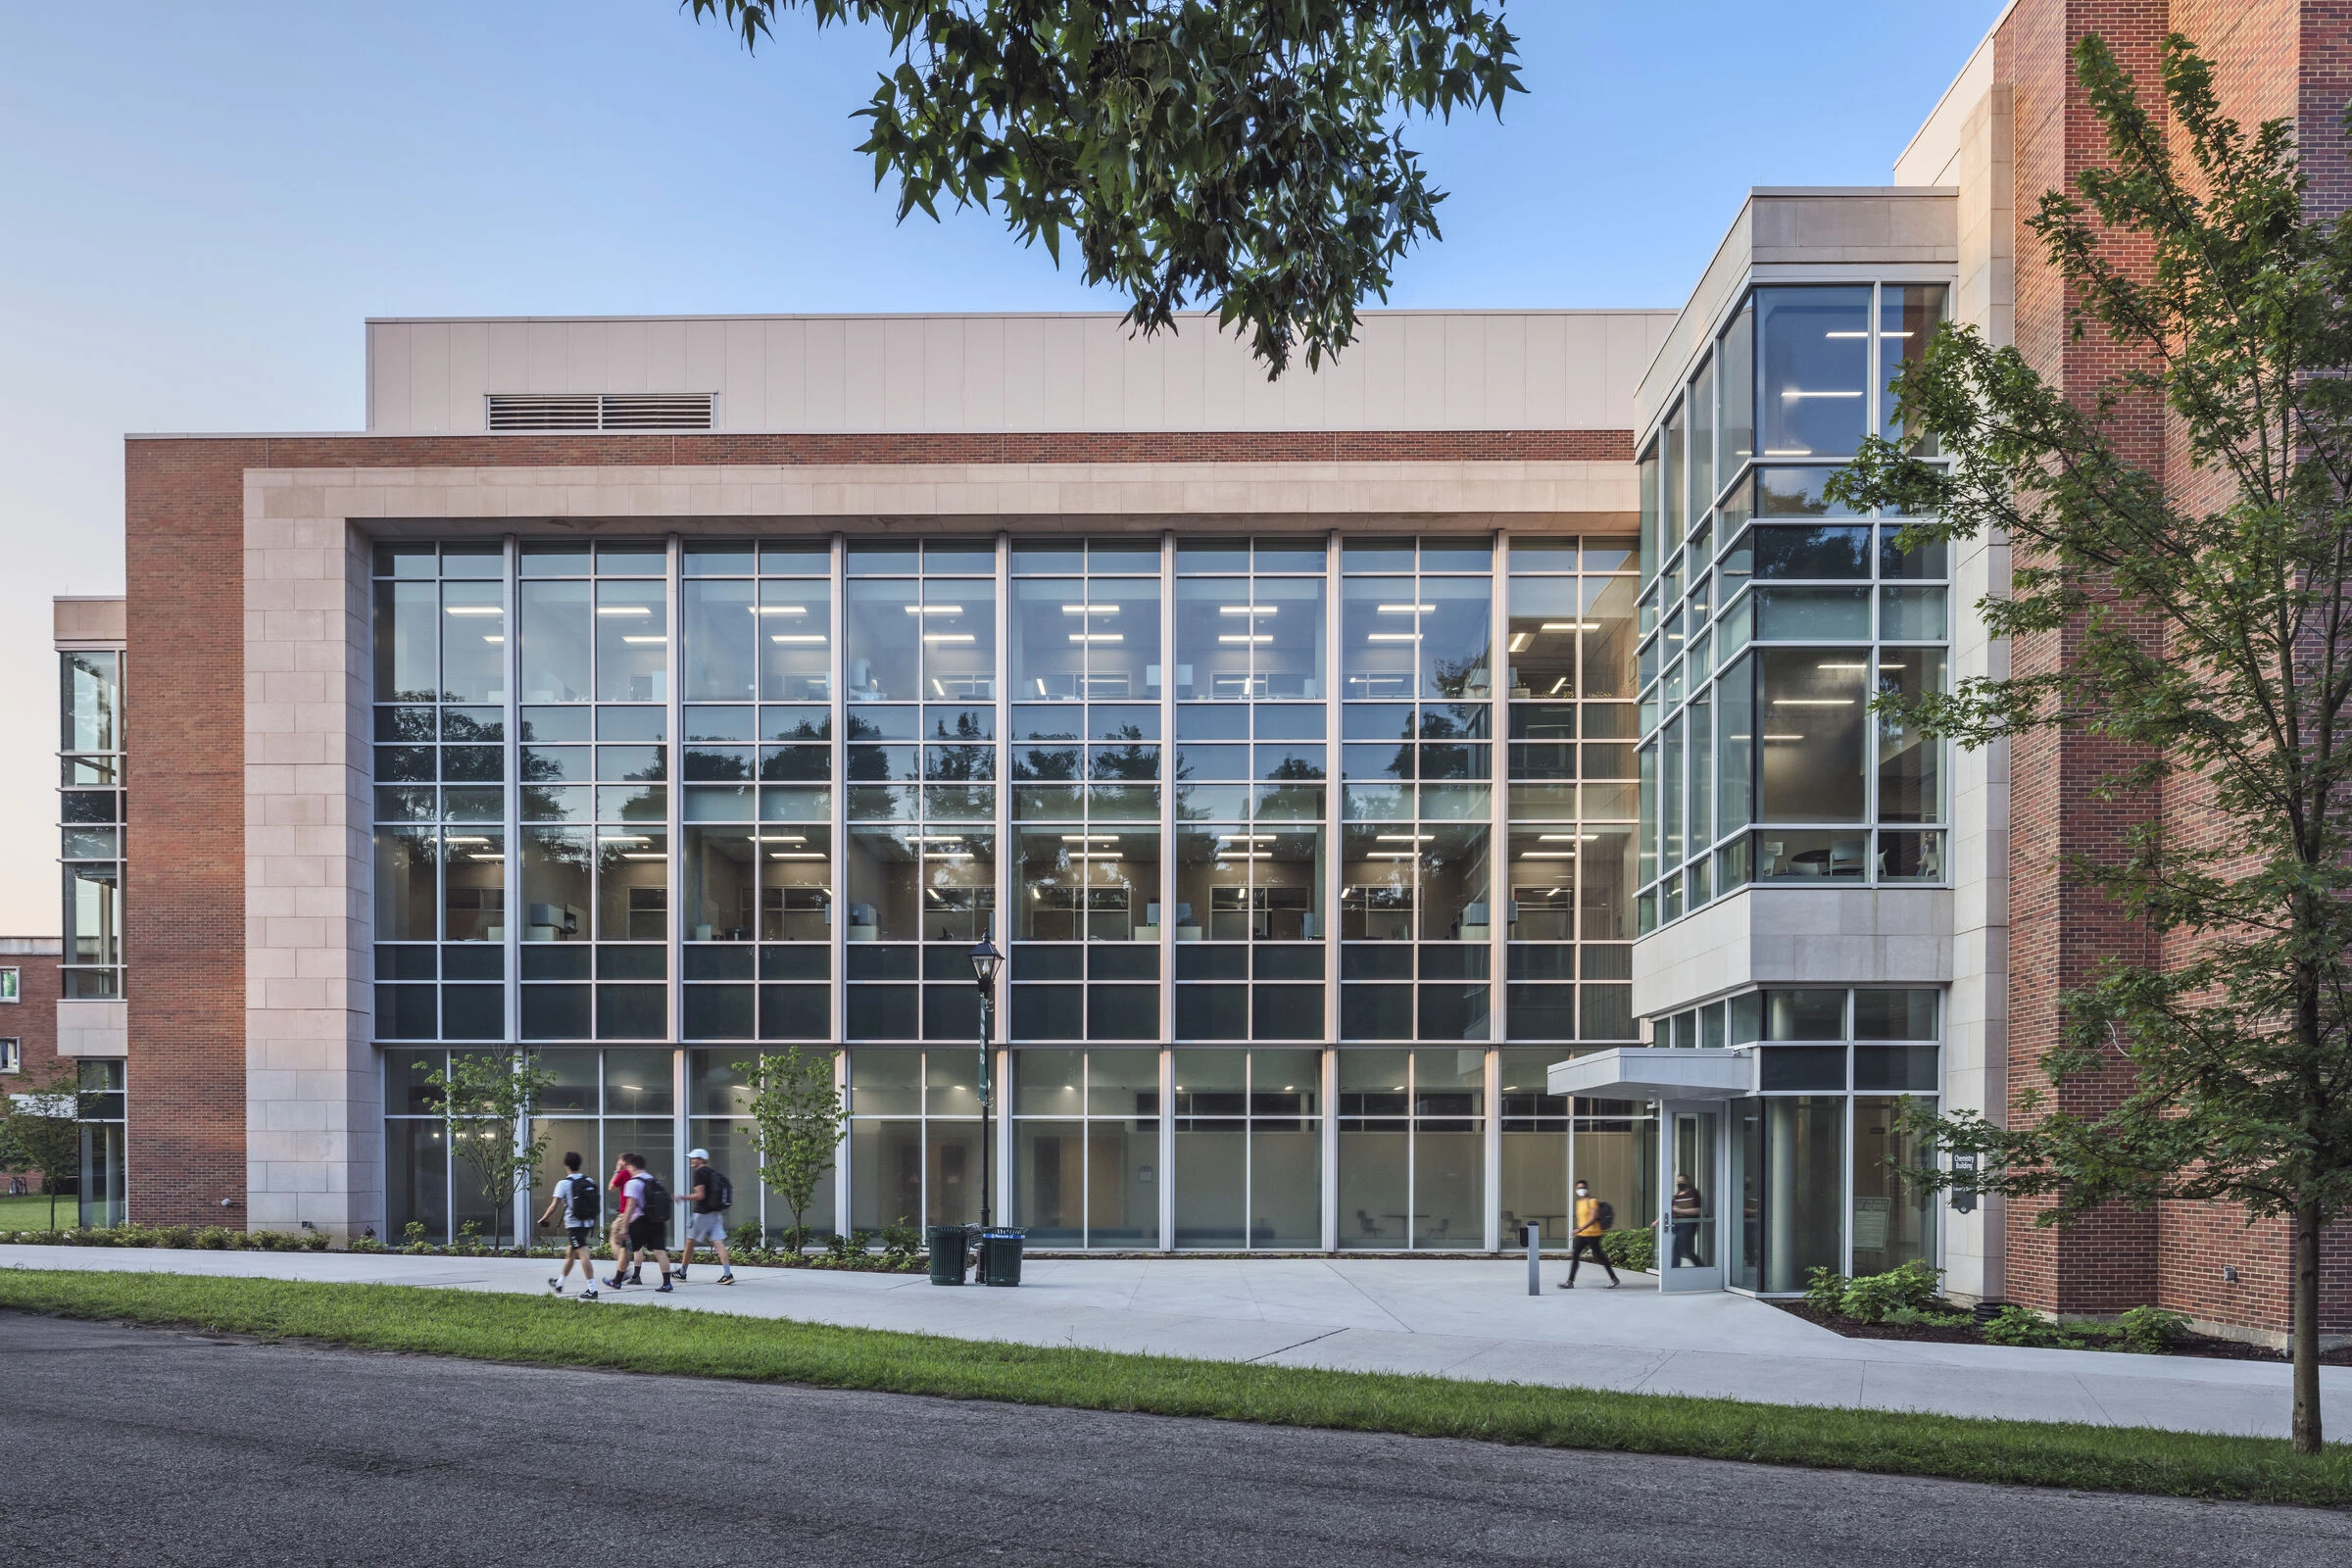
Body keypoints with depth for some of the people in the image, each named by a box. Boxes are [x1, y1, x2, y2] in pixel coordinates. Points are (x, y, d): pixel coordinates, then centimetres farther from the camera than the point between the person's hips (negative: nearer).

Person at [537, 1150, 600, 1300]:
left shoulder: (564, 1183, -9)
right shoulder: (590, 1181, 6)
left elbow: (554, 1206, -10)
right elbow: (594, 1202, 9)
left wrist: (543, 1219, 4)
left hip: (573, 1224, -6)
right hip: (588, 1223, 6)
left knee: (583, 1255, -11)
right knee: (570, 1253, 22)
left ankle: (591, 1289, -18)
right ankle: (559, 1283, 38)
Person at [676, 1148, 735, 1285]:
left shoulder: (699, 1172, -10)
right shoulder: (714, 1172, 15)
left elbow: (700, 1195, -17)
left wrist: (682, 1197, -7)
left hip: (701, 1213, -7)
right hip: (716, 1213, 7)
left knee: (690, 1243, 9)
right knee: (719, 1243, -3)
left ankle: (682, 1272, 21)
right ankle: (727, 1274, -15)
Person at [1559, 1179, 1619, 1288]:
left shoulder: (1592, 1201, -10)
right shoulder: (1579, 1202, 16)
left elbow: (1593, 1218, -20)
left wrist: (1581, 1229, -27)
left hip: (1592, 1234, -8)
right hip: (1581, 1235, 8)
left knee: (1599, 1256, -1)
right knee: (1574, 1256, -2)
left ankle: (1614, 1278, 15)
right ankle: (1570, 1282, -5)